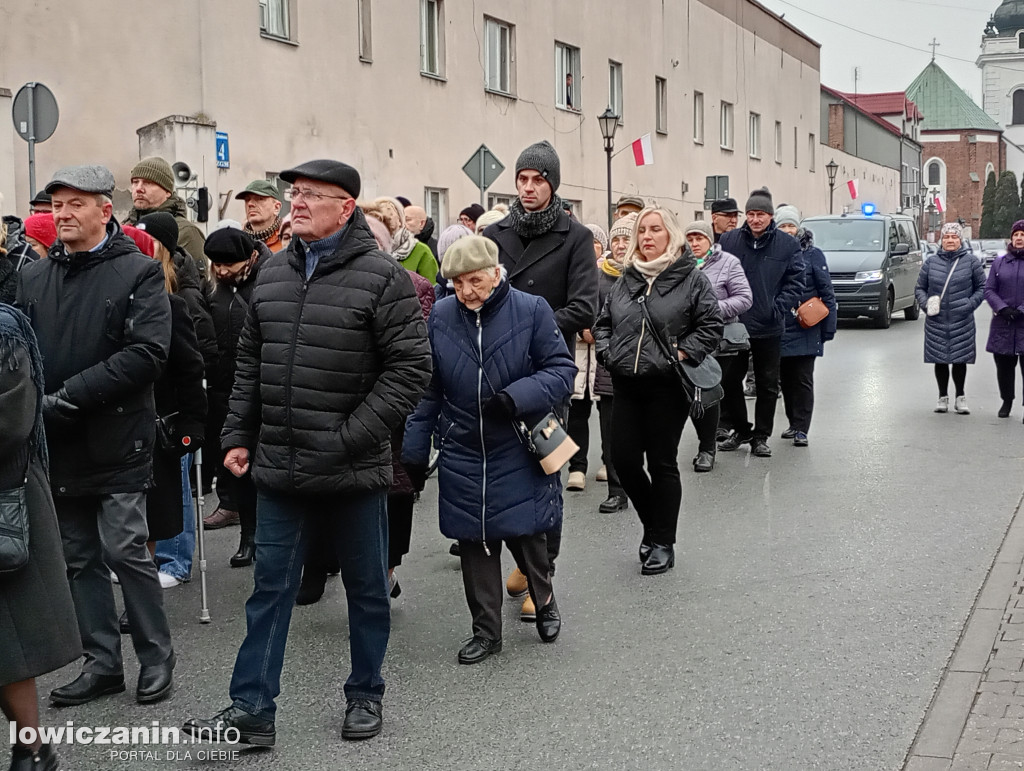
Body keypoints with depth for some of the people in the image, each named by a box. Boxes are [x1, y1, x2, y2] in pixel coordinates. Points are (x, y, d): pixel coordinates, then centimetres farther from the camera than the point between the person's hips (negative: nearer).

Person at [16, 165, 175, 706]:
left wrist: (69, 397, -19)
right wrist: (32, 404, -11)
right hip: (57, 444, 6)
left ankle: (156, 655, 13)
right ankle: (103, 662, 22)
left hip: (117, 439, -5)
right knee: (80, 556, 11)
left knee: (125, 550, -4)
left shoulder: (139, 272, -5)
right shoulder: (32, 277, 11)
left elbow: (148, 352, -16)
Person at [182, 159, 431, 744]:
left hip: (354, 470, -4)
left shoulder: (382, 277, -10)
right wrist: (239, 436, 10)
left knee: (367, 587, 12)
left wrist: (350, 438, -17)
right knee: (270, 587, 9)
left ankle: (366, 696, 29)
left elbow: (411, 367, -13)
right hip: (280, 469, 5)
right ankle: (253, 711, 17)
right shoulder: (273, 273, 9)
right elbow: (250, 362, 16)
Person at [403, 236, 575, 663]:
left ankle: (544, 601, 35)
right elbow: (427, 390, 5)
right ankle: (486, 631, 22)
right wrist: (414, 452, 4)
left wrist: (515, 398, -21)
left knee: (525, 532, 4)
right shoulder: (440, 317, -1)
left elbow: (562, 370, -6)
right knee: (474, 543, 7)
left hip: (520, 454, -2)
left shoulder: (531, 310, -9)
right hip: (463, 456, 3)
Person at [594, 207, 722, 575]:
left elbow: (711, 326, -4)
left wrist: (682, 354, -13)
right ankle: (653, 525, 27)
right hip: (626, 386, 5)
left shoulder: (691, 278, -3)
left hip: (667, 386, -5)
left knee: (662, 463, 2)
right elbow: (603, 322, 20)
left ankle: (663, 543, 15)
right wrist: (607, 352, 4)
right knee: (624, 460, 3)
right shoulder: (626, 280, 11)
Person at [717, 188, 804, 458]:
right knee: (730, 380, 8)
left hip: (769, 328, -1)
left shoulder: (788, 244, -1)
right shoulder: (729, 240, 1)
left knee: (768, 385, 7)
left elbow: (795, 282, 0)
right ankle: (740, 430, 27)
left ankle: (761, 436, 19)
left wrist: (779, 308, -11)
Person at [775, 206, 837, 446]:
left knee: (803, 380, -2)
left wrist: (829, 326, -7)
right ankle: (793, 424, 26)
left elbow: (826, 292, -4)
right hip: (779, 329, 4)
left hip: (805, 330, -4)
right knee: (785, 380, 12)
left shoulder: (812, 254, -4)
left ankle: (801, 429, 2)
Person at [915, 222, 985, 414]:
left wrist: (969, 304, -8)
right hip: (936, 322, 2)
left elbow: (982, 288, 6)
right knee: (940, 360, 7)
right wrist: (926, 303, -6)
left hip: (962, 322, -1)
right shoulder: (931, 262, 6)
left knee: (960, 359, 4)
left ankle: (960, 397, 18)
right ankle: (943, 397, 20)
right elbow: (920, 288, 12)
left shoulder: (971, 261, 2)